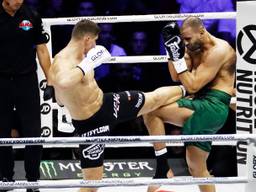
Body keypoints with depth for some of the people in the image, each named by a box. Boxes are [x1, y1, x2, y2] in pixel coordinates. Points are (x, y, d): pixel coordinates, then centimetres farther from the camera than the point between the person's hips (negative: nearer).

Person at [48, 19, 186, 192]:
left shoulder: (76, 58, 1)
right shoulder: (62, 64, -28)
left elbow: (61, 100, 12)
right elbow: (63, 83, -57)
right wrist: (88, 64, -41)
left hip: (107, 103, 9)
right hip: (91, 123, -9)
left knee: (155, 98, 23)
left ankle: (187, 90, 51)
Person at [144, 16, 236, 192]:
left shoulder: (219, 51, -13)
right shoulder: (195, 48, 14)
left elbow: (192, 86, -17)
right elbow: (176, 77, 11)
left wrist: (178, 57, -17)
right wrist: (173, 50, 1)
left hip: (212, 109, -9)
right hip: (202, 109, 9)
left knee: (152, 111, -21)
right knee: (196, 167, 15)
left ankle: (162, 168, -15)